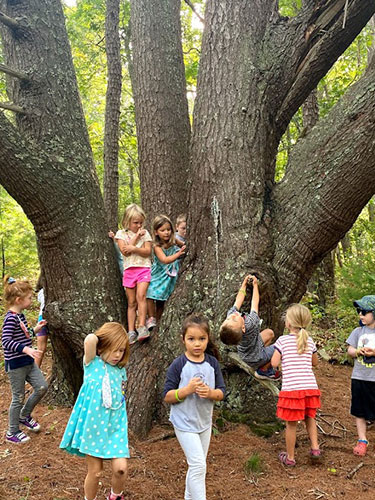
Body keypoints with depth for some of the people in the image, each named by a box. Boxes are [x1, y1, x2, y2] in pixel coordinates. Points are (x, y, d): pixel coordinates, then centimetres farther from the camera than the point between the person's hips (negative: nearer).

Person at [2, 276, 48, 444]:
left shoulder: (20, 315, 7)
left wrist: (35, 329, 11)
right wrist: (26, 349, -38)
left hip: (28, 361, 9)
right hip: (15, 364, -9)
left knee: (42, 387, 8)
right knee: (19, 397, 3)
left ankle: (24, 415, 30)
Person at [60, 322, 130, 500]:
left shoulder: (120, 370, 6)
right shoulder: (92, 364, -8)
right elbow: (90, 340, -28)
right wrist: (95, 338, -8)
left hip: (115, 427, 3)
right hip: (92, 426, -3)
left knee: (120, 467, -8)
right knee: (94, 471, 5)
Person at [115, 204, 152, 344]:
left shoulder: (145, 233, 7)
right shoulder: (121, 233, 5)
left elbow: (147, 251, -3)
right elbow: (124, 251, -9)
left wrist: (134, 249, -17)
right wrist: (136, 237, -8)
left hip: (143, 268, -1)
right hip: (129, 270, 1)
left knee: (140, 295, -21)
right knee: (131, 302, 4)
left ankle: (142, 326, -21)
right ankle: (131, 331, 8)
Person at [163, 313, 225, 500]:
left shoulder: (212, 363, -3)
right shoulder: (178, 365, -14)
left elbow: (221, 392, 1)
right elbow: (167, 396, -12)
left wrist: (210, 392, -20)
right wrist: (187, 389, -27)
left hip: (205, 422, 5)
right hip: (184, 423, -5)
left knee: (197, 465, 18)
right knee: (198, 465, -10)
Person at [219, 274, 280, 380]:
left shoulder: (230, 315, -30)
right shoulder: (250, 324, -43)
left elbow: (239, 300, -13)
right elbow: (255, 302, -28)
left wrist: (244, 283, -2)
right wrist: (255, 284, -14)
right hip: (255, 360, -7)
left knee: (269, 333, 22)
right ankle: (263, 370, 15)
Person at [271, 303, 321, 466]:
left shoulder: (283, 340, -5)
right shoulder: (309, 340, 8)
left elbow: (274, 363, -8)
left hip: (291, 388, -4)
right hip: (310, 386, 4)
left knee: (291, 424, 6)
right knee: (309, 417, 25)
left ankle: (290, 457, 18)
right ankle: (315, 447, 21)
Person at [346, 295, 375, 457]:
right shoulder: (358, 331, 5)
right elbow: (350, 350, 5)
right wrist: (358, 351, -15)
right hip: (359, 377, 3)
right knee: (359, 411, 10)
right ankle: (362, 440, 22)